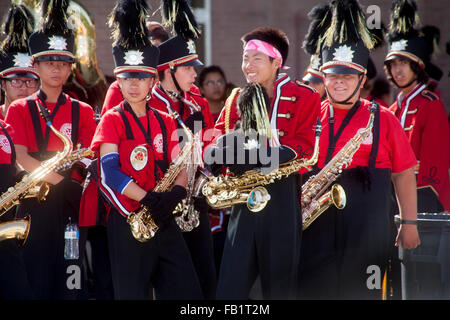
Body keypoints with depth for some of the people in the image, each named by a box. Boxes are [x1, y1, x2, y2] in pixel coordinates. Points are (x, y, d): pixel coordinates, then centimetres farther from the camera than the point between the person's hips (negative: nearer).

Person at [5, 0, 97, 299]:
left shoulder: (83, 112, 10)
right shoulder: (19, 110, 5)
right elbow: (20, 158, -7)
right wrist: (61, 181, -18)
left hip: (71, 207, 1)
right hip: (33, 205, -1)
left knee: (68, 285, 1)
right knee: (35, 282, -1)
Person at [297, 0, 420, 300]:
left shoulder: (383, 120, 4)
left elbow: (404, 174, 7)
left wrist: (409, 223, 4)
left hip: (366, 230, -1)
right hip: (317, 229, 2)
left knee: (361, 290, 2)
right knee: (314, 291, 1)